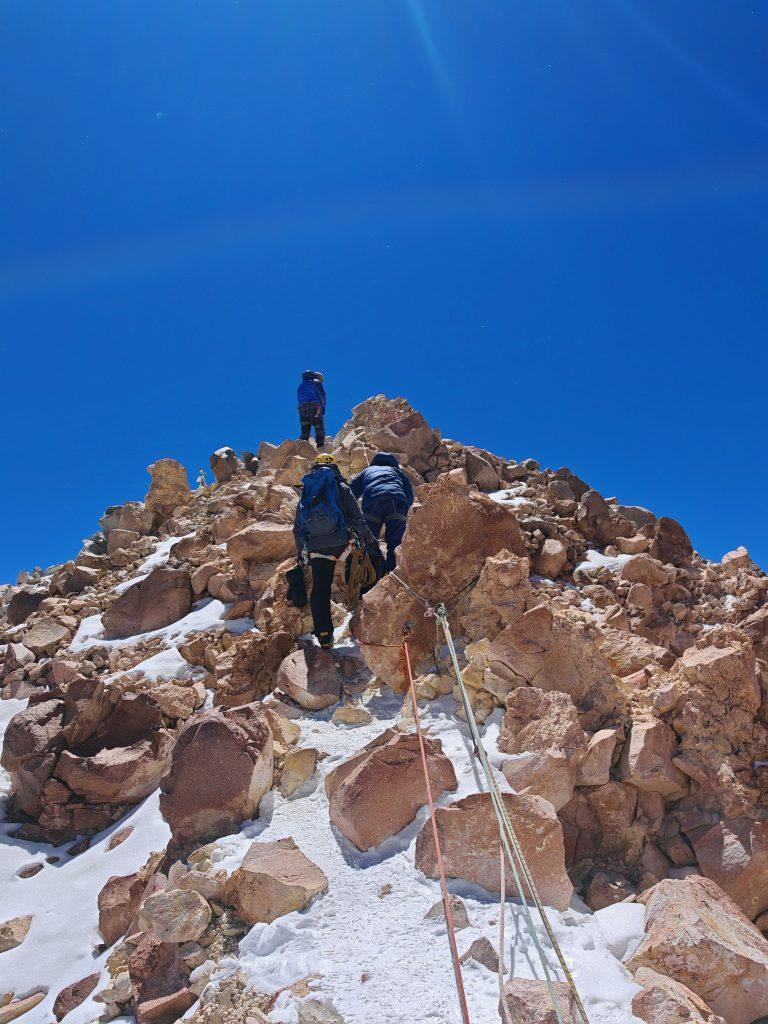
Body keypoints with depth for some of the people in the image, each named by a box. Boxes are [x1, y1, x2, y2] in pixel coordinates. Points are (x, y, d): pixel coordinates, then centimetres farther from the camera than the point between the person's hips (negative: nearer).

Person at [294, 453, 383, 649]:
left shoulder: (306, 492, 21)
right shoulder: (341, 487, 8)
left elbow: (297, 528, 22)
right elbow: (356, 519, -1)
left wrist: (300, 552, 29)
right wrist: (368, 540, 5)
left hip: (316, 548, 4)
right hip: (341, 543, -3)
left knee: (320, 588, 7)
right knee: (374, 554, 17)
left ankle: (324, 634, 2)